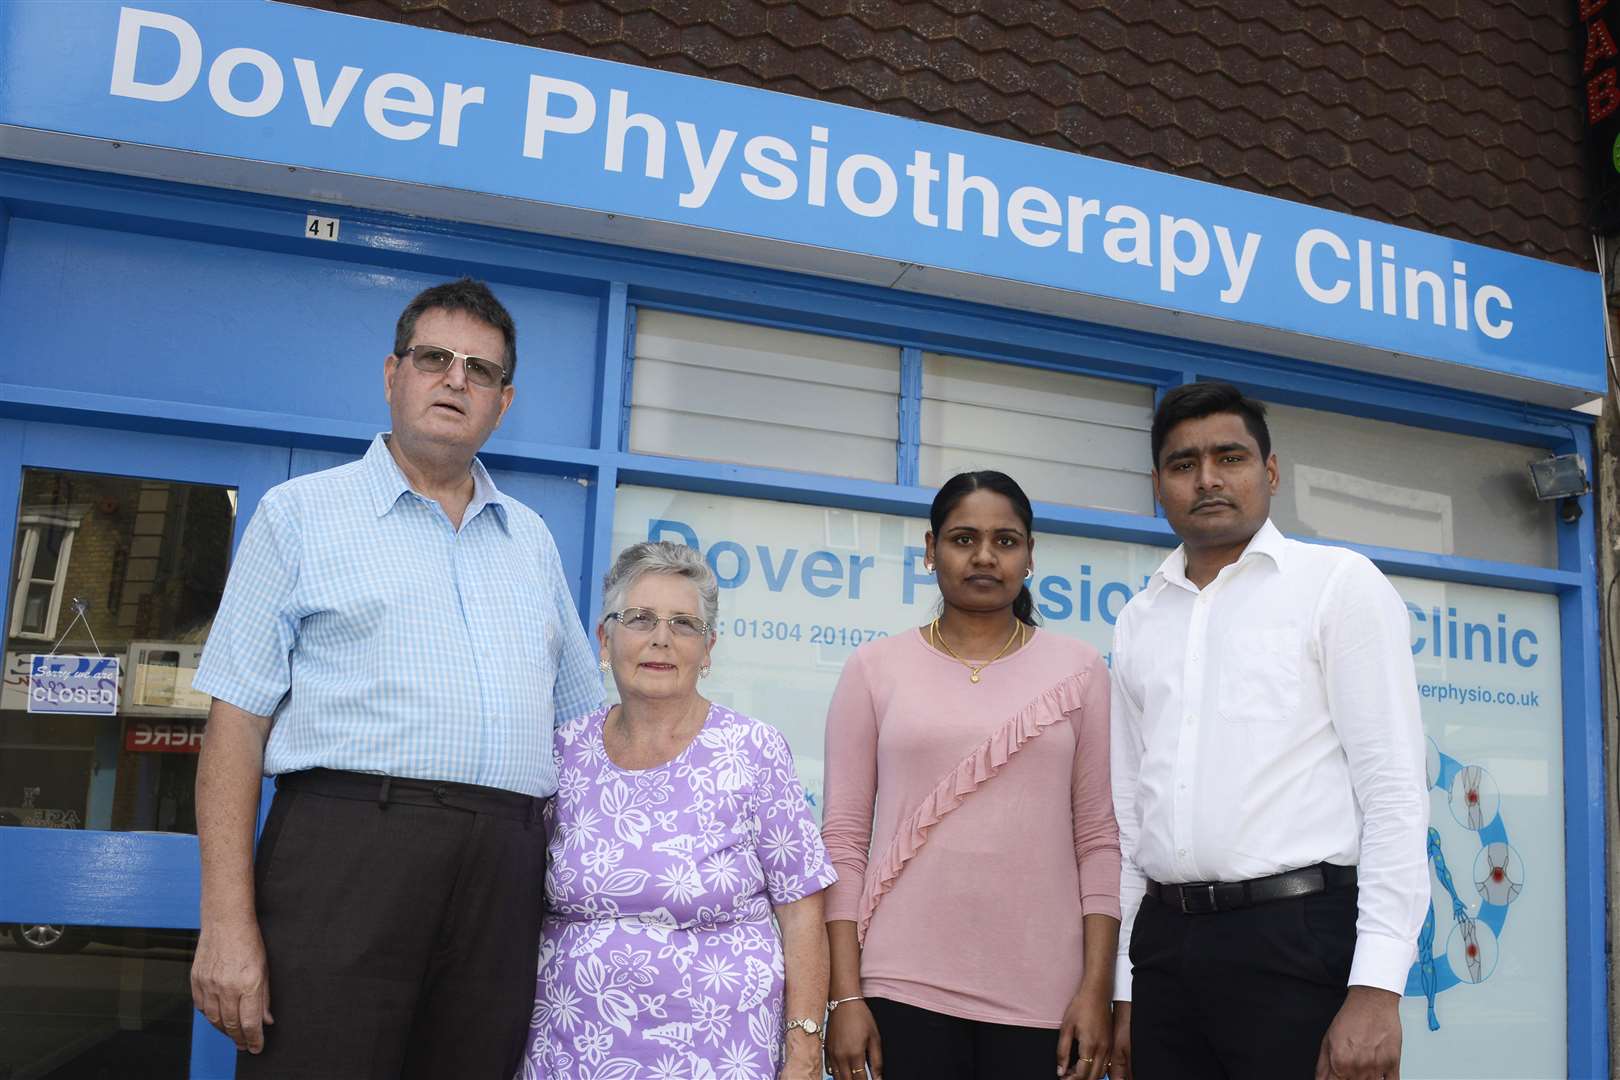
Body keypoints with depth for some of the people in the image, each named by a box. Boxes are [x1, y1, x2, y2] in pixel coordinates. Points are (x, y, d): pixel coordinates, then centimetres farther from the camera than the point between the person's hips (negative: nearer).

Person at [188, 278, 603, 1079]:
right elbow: (239, 719, 0)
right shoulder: (301, 512, 7)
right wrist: (227, 920, -9)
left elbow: (580, 719, 22)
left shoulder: (531, 538, 19)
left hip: (504, 871, 4)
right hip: (346, 846, -3)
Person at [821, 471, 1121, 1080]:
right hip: (904, 985, 0)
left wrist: (1097, 987, -3)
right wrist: (845, 994, -4)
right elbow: (844, 838, 2)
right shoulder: (876, 668, 4)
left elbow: (1099, 838, 4)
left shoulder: (1076, 670, 6)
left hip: (1041, 992, 1)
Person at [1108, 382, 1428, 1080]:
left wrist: (1378, 985, -15)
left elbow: (1394, 788, -7)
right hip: (1165, 941, 4)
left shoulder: (1338, 584, 0)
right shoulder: (1139, 623, 13)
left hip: (1298, 938, -4)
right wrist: (1125, 990, 12)